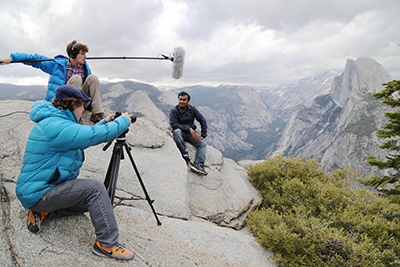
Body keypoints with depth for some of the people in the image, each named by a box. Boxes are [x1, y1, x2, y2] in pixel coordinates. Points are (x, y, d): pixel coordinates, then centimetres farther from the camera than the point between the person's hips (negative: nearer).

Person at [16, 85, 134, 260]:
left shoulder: (56, 121, 9)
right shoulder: (55, 126, -24)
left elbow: (85, 135, 21)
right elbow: (95, 135, -29)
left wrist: (105, 122, 11)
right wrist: (124, 121, -15)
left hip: (41, 188, 11)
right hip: (37, 192, -11)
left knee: (92, 200, 16)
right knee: (95, 189, -22)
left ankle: (43, 211, 15)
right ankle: (107, 245, -18)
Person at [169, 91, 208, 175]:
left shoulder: (192, 109, -1)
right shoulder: (174, 110, -9)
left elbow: (203, 121, 2)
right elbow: (173, 124, -20)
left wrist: (203, 135, -6)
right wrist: (188, 128, -28)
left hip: (190, 133, 3)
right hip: (180, 132, -3)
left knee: (202, 143, -20)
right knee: (177, 131, -37)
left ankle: (198, 165, -33)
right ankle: (185, 156, -38)